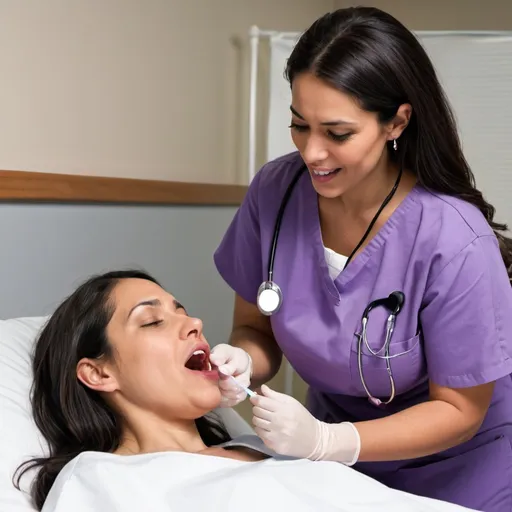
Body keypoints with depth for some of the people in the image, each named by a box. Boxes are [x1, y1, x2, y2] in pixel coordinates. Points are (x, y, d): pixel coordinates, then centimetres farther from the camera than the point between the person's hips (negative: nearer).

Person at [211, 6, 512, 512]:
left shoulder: (454, 243, -30)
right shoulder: (274, 191, -18)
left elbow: (459, 409, -19)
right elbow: (256, 329, -4)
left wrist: (324, 441, -30)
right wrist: (242, 361, -27)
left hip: (456, 465, -3)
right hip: (332, 445, 4)